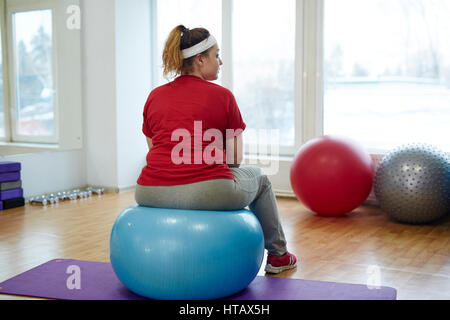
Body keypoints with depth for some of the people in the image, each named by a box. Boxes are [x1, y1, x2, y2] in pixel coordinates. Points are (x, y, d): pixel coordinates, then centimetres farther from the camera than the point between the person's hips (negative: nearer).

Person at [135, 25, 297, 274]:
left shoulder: (154, 96, 13)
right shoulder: (222, 96, 1)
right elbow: (235, 159, 6)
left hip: (150, 194, 5)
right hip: (207, 192, -4)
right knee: (258, 177, 28)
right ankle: (277, 255, 42)